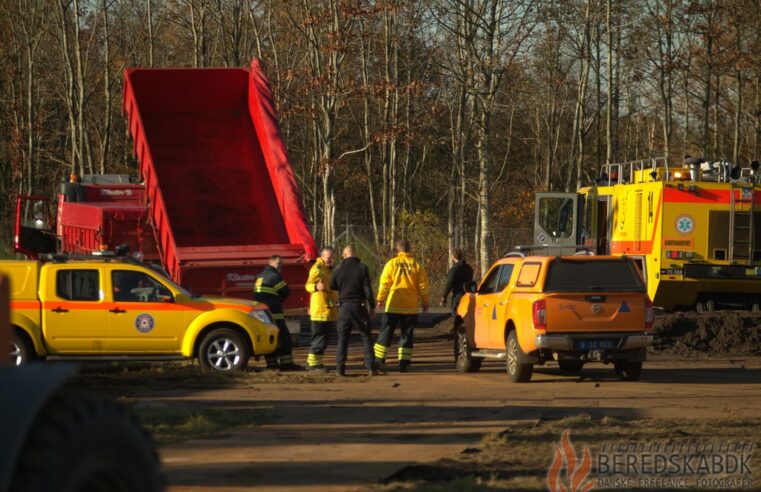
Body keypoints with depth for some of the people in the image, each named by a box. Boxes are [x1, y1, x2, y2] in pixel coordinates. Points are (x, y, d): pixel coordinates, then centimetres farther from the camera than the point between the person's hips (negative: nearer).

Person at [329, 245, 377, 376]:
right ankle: (370, 367, -2)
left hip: (344, 306, 2)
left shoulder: (338, 270, 4)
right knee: (366, 337, 4)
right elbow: (368, 289, -7)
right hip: (359, 306, -2)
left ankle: (340, 368, 1)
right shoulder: (362, 268, -4)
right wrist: (371, 306, -2)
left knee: (342, 338, 7)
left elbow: (332, 287, 15)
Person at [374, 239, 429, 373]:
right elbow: (423, 285, 3)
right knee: (407, 334, 8)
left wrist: (380, 299, 6)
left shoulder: (392, 263, -4)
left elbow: (384, 283, -4)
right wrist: (425, 302, 12)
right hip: (411, 307, 1)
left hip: (393, 306, -1)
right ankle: (404, 363, 2)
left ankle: (378, 360, 3)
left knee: (386, 332, 6)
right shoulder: (416, 265, 0)